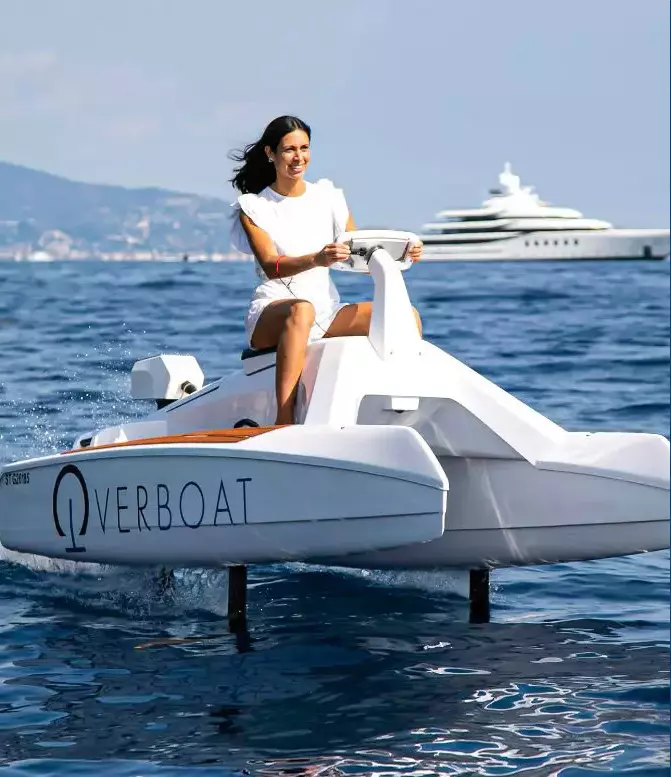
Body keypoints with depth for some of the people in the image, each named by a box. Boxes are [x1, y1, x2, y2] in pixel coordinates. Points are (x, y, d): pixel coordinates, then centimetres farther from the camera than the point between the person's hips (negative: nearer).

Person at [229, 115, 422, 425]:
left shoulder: (328, 197, 14)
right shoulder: (253, 207, 3)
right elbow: (271, 266, -14)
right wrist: (316, 259, -34)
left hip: (328, 310, 5)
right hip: (271, 312, -5)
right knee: (301, 310, -41)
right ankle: (284, 420, -50)